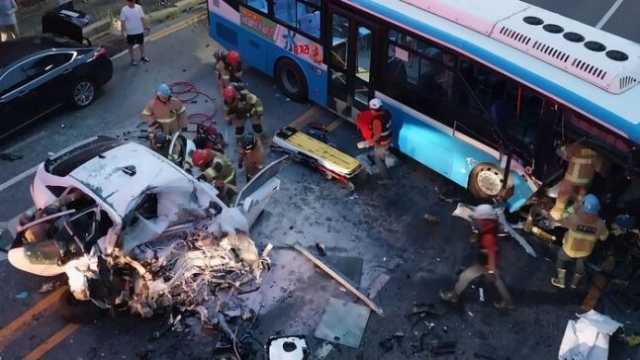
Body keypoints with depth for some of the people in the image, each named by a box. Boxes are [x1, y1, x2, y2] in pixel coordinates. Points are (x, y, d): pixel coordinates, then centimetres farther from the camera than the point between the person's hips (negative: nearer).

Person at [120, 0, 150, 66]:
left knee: (141, 43, 17)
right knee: (131, 45, 9)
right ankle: (132, 59, 22)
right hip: (130, 32, -4)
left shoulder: (139, 7, -4)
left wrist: (146, 26, 7)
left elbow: (142, 18, 6)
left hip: (140, 30, 4)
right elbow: (122, 21, -12)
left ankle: (142, 57, 36)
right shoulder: (124, 10, -14)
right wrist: (123, 30, -18)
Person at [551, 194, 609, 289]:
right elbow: (603, 237, -9)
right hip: (585, 251, 2)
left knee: (561, 259, 30)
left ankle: (560, 281, 42)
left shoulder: (574, 218, -37)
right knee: (580, 265, 32)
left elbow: (561, 220, -15)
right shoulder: (600, 224, -29)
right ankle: (574, 284, 55)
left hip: (570, 249, -2)